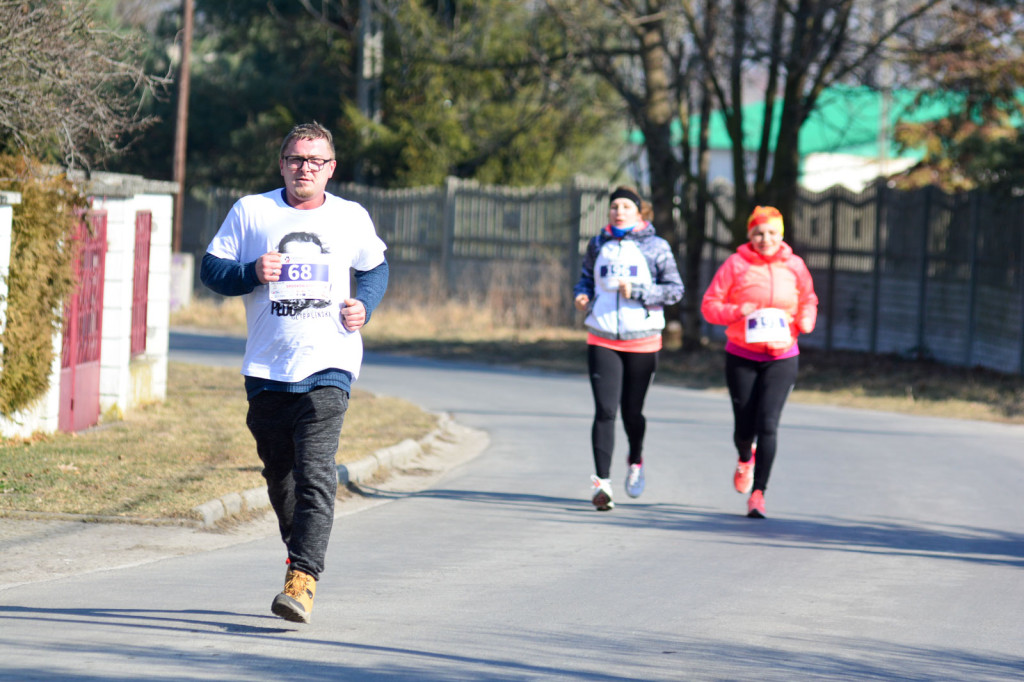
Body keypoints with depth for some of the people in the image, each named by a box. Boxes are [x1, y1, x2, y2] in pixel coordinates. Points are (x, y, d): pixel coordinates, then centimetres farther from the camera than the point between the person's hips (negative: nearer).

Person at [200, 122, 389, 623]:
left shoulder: (352, 218, 9)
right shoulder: (251, 211, 6)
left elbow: (376, 268, 24)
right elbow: (211, 270, 6)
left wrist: (365, 305, 4)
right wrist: (252, 273, -14)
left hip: (328, 364, -2)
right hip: (267, 369, 2)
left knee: (315, 473, -17)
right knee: (279, 474, 12)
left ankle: (303, 580, -24)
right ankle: (301, 550, 36)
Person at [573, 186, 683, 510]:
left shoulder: (656, 247, -1)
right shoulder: (598, 244, 7)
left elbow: (675, 289, -3)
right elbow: (586, 277, 20)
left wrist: (637, 292, -15)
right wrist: (580, 295, -2)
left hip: (642, 341, -1)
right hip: (602, 340, 1)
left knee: (632, 410, 9)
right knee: (605, 410, -11)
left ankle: (635, 460, 41)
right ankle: (602, 481, -13)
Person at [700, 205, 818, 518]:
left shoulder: (794, 266, 2)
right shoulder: (735, 264, -4)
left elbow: (808, 301, 17)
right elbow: (709, 305, -3)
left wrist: (806, 321, -4)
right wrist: (737, 312, -20)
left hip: (782, 357, 0)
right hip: (742, 357, 0)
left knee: (767, 424, -13)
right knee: (744, 426, 6)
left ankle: (758, 493, -11)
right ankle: (745, 459, 43)